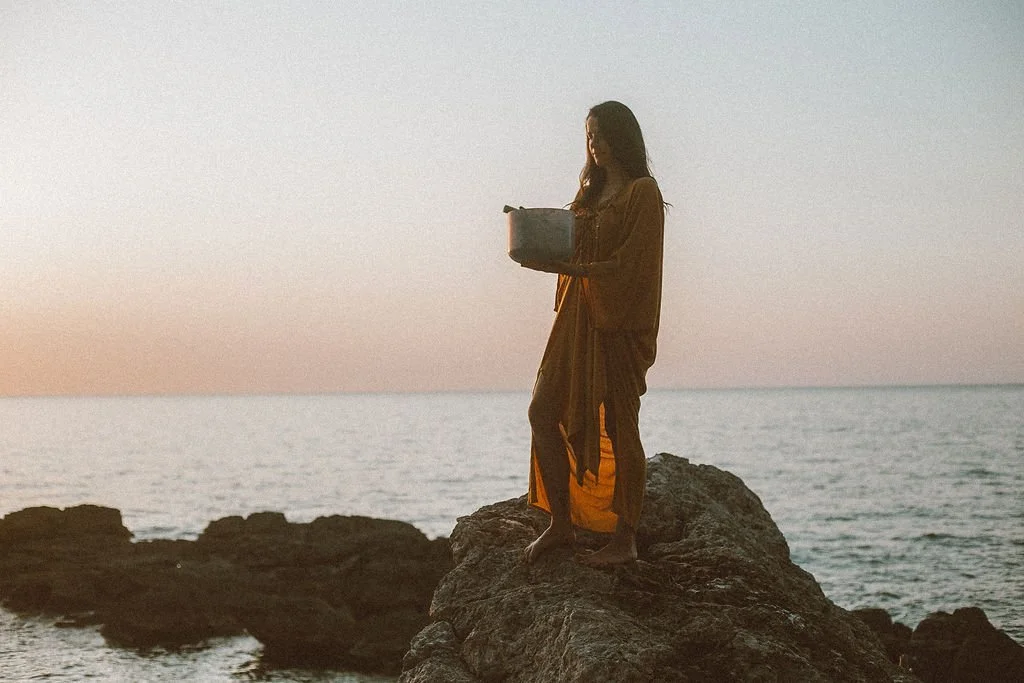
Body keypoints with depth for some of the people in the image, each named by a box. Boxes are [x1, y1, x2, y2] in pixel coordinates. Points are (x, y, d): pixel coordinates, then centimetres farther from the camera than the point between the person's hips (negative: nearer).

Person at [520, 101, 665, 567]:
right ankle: (561, 524, 13)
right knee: (544, 412, 2)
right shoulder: (592, 191, 18)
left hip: (619, 323, -8)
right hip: (577, 318, 8)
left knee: (617, 427, -4)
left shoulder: (642, 193, -7)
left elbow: (630, 265, -16)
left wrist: (565, 266, -22)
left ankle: (624, 538, 5)